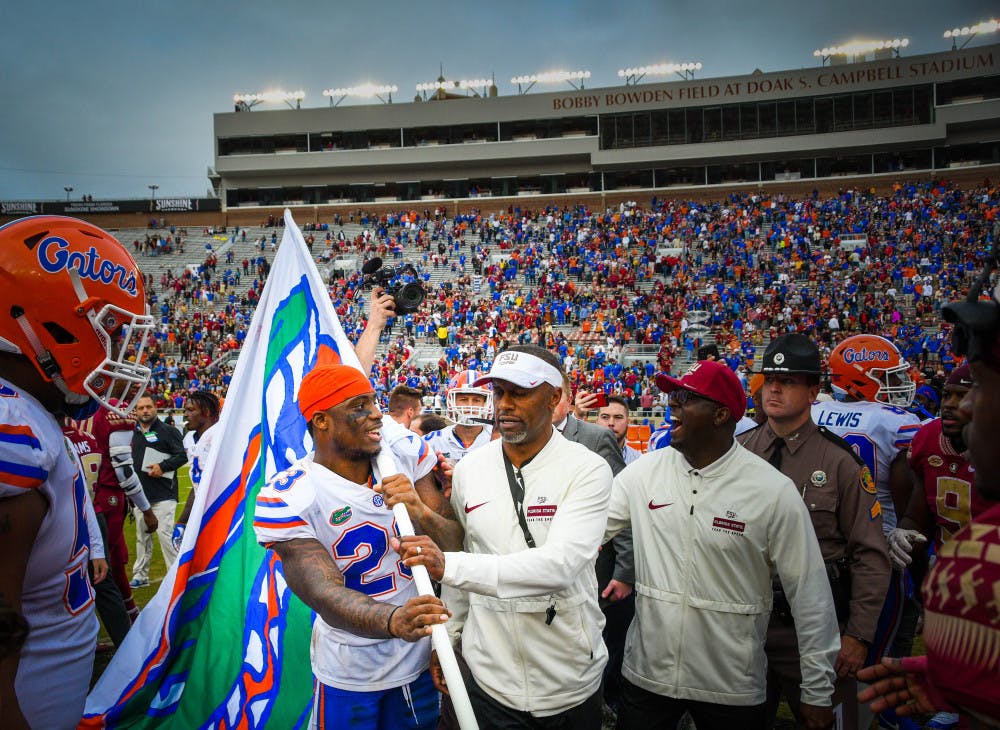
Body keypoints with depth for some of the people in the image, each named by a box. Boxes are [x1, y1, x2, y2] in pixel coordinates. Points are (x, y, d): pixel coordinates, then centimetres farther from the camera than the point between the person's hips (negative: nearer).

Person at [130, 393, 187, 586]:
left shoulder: (168, 431, -3)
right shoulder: (133, 434, 14)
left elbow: (182, 456, -8)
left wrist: (162, 466, -19)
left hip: (163, 495, -6)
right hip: (140, 495, 6)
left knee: (165, 534, -10)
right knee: (142, 536, 14)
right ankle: (140, 575, 26)